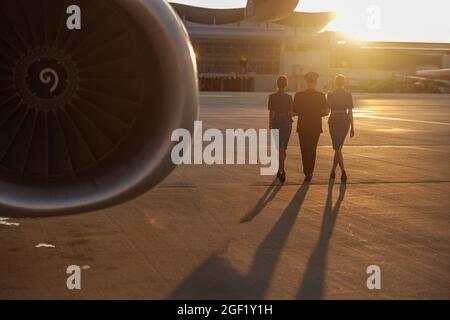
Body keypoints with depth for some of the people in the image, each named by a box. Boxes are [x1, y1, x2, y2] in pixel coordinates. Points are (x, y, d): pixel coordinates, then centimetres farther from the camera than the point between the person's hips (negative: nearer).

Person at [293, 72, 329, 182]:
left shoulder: (299, 96, -7)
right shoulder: (321, 96, -8)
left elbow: (295, 112, -3)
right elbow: (325, 112, -9)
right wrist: (316, 114, 10)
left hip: (303, 126, 0)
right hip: (316, 127, 1)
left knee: (305, 150, 7)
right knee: (312, 149, 16)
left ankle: (307, 173, 0)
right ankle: (310, 171, 16)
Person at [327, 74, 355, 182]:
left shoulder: (331, 95, -7)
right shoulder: (348, 95, -1)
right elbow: (350, 112, -2)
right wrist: (352, 128, 2)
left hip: (334, 121, -3)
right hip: (345, 121, 3)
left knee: (337, 148, -2)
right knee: (338, 147, 17)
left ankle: (343, 171, -20)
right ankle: (333, 171, 25)